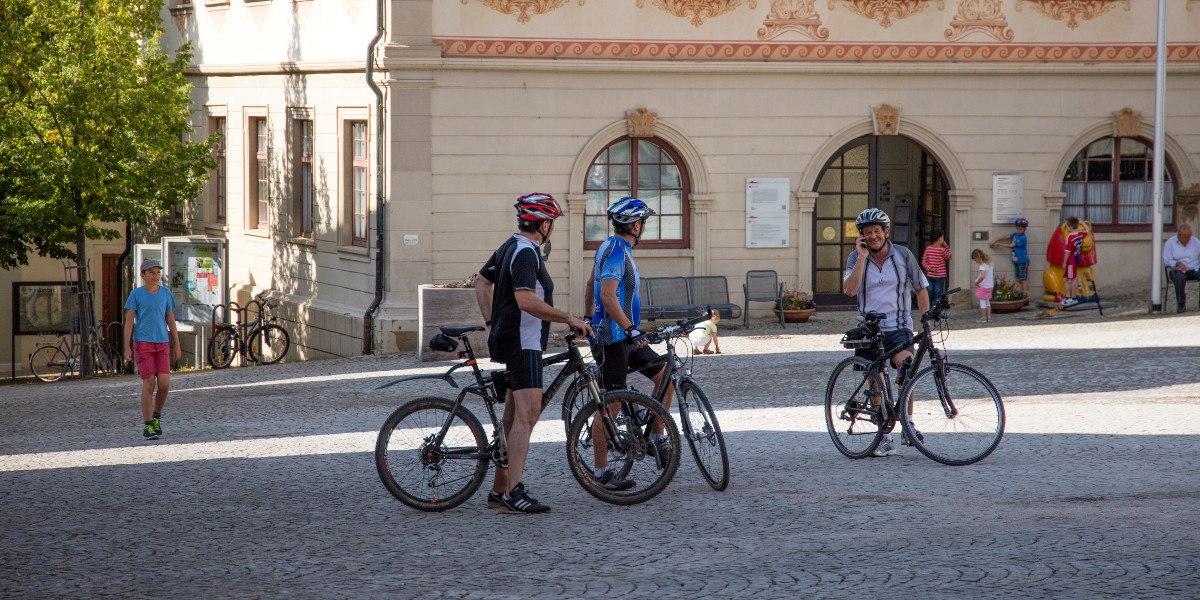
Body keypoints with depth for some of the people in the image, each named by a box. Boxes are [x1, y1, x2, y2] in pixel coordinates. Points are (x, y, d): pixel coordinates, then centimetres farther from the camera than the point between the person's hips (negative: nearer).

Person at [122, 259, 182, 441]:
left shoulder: (165, 293, 8)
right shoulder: (136, 294, -2)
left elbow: (171, 320, 13)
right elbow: (129, 321, -2)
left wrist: (177, 345, 11)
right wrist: (127, 348, -7)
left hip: (162, 344, 3)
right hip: (142, 343, -3)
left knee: (164, 383, -7)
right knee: (149, 383, -7)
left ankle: (156, 416, 18)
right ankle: (147, 426, 1)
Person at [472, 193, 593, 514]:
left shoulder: (510, 247, 15)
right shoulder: (525, 253, -17)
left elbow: (482, 282, 26)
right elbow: (526, 300, -29)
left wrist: (492, 323, 22)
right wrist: (570, 319, -24)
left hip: (508, 339, 11)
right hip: (522, 342, -11)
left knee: (514, 417, 14)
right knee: (527, 414, -18)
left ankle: (499, 491, 19)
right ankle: (514, 492, -26)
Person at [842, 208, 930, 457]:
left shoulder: (903, 255, 1)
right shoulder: (856, 258, 1)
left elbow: (921, 289, 10)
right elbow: (849, 289, -16)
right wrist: (862, 257, -17)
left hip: (899, 328, -2)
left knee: (905, 366, -28)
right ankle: (886, 438, 17)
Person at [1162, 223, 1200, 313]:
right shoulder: (1170, 243, 3)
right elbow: (1166, 261, -3)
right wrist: (1178, 263, -22)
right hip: (1178, 270, -3)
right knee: (1179, 277, -39)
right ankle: (1180, 304, -30)